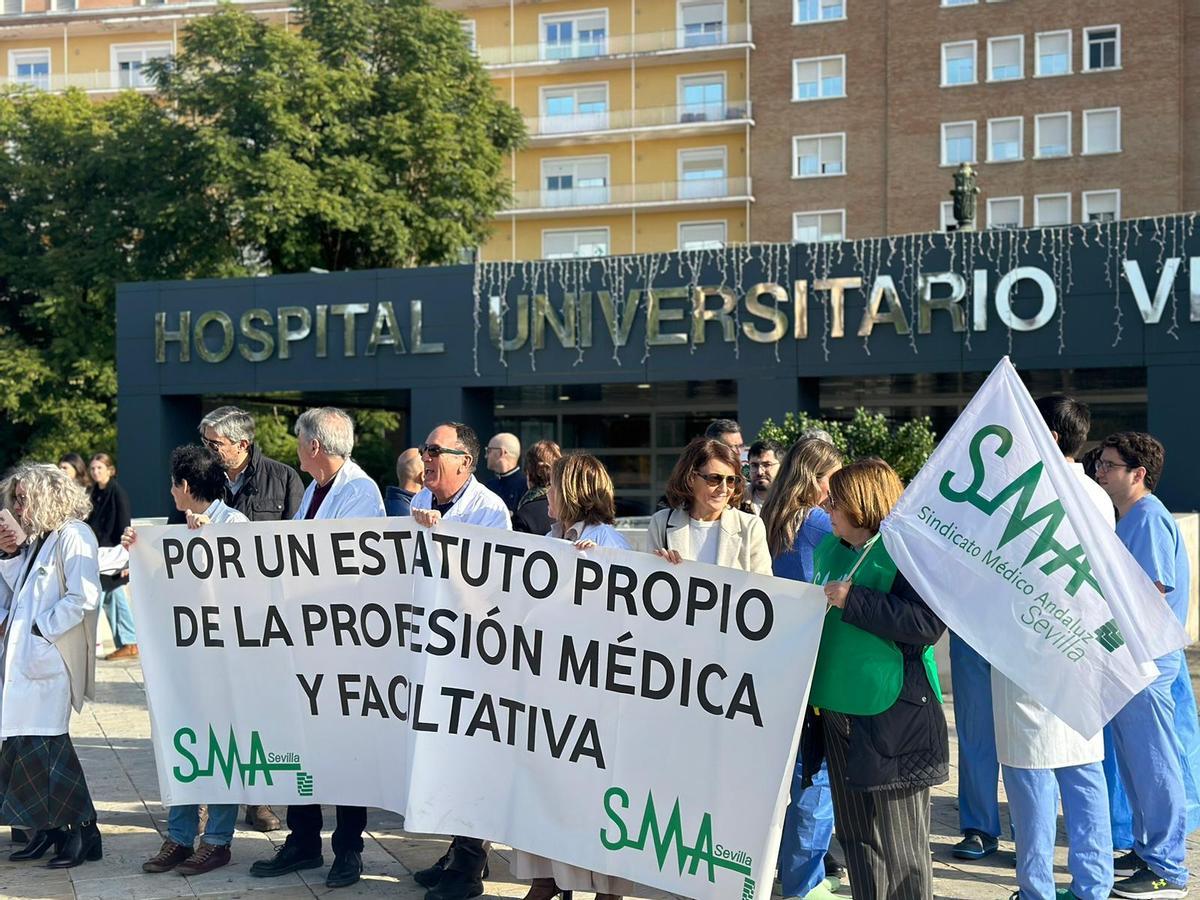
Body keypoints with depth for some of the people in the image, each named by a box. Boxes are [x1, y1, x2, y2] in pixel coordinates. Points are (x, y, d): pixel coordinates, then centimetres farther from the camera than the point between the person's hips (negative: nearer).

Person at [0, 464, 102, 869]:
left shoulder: (73, 535, -8)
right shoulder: (34, 539, 19)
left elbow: (83, 597, -17)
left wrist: (40, 629, -13)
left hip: (49, 657, -9)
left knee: (42, 743, -8)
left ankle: (82, 831, 1)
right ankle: (48, 829, 17)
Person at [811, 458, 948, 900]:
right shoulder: (832, 549, 12)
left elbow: (929, 623, -25)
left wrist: (854, 601, -26)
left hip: (890, 718, -8)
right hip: (840, 712, 8)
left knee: (898, 844, 1)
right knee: (856, 837, 16)